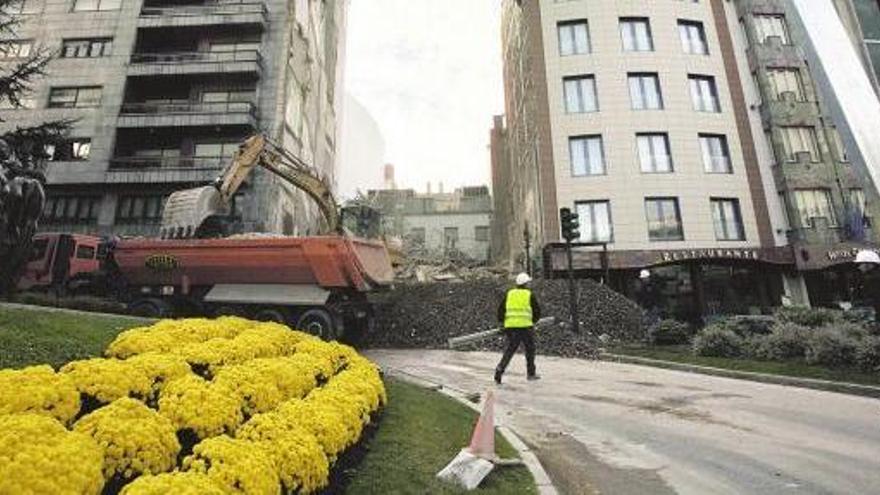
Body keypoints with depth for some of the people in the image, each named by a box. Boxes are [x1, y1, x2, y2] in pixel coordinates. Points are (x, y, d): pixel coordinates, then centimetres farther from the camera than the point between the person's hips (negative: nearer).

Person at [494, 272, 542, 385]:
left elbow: (501, 309, 7)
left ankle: (500, 369, -8)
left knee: (510, 349, 11)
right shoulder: (530, 295, 2)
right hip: (525, 326, -3)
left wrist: (502, 322, 19)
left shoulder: (509, 294, 11)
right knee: (530, 348, 17)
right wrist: (533, 321, 24)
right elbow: (537, 312, 5)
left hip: (510, 326, 3)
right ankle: (531, 373, 26)